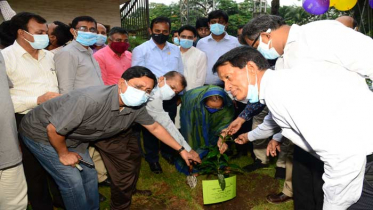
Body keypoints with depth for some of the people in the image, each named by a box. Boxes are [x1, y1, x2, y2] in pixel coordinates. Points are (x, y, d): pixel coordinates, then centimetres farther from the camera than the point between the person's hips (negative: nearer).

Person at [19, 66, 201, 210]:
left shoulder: (136, 107, -16)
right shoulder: (91, 100, -40)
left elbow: (155, 127, 0)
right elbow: (54, 129, -30)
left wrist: (181, 150, 1)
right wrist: (63, 154, -12)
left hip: (71, 137, 7)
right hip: (41, 132, -6)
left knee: (89, 175, 10)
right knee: (72, 181, -7)